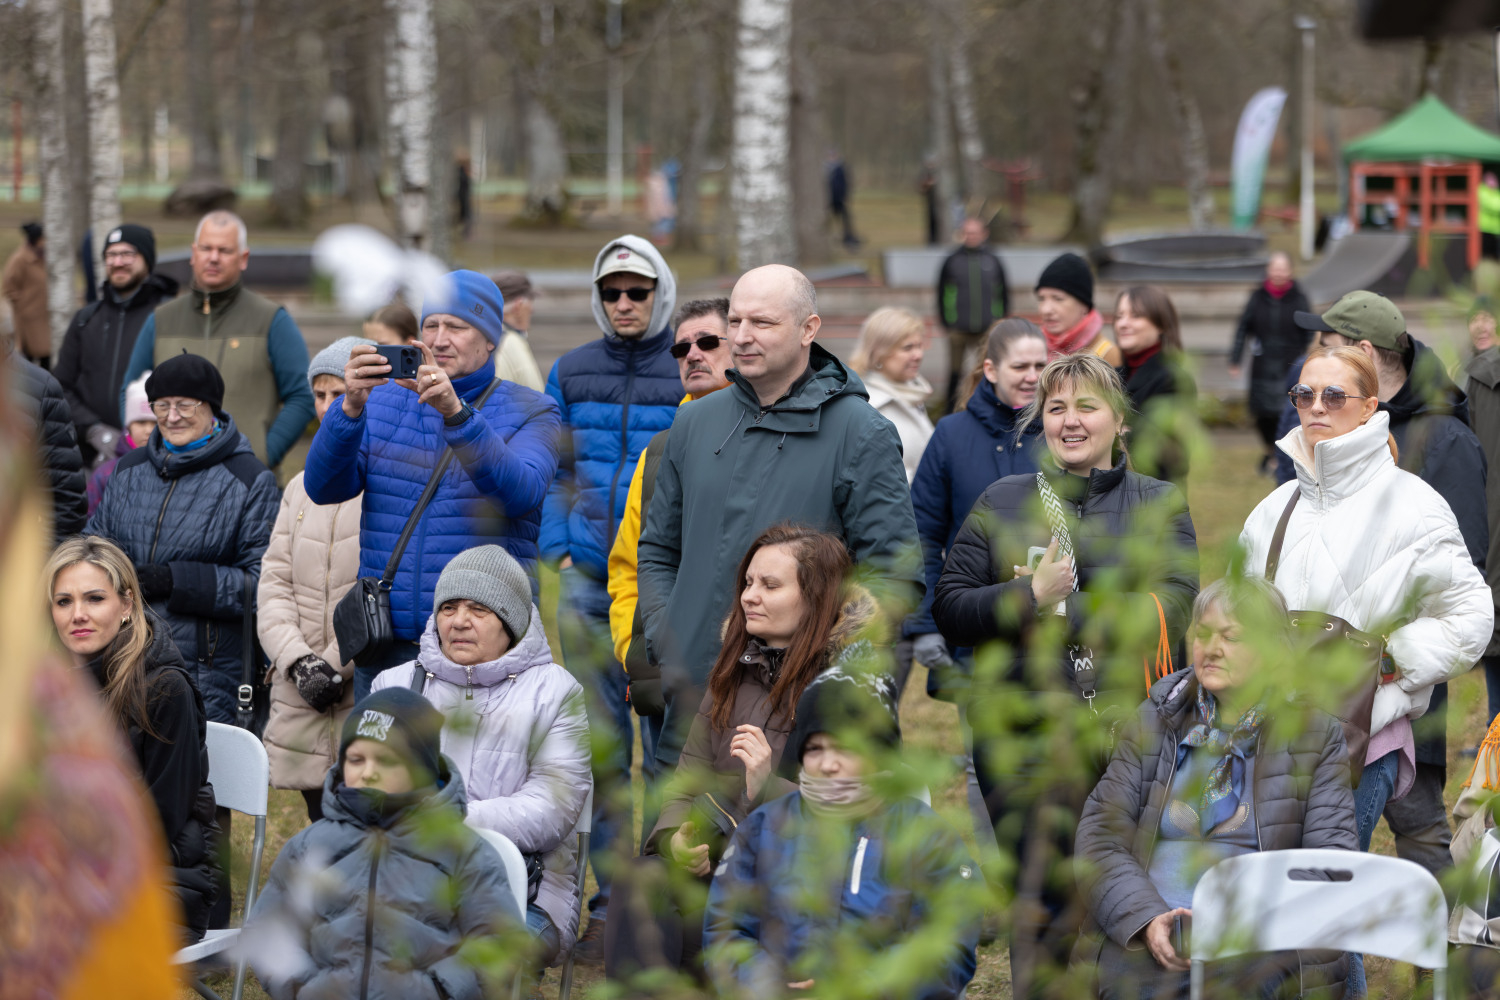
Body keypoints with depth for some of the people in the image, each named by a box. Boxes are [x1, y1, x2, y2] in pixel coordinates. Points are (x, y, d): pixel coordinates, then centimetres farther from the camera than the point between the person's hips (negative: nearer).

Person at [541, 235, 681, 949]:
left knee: (667, 742, -3)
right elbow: (552, 470, 16)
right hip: (589, 579, 3)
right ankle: (611, 900, 11)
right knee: (599, 743, 5)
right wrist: (559, 548, 5)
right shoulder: (571, 374, 11)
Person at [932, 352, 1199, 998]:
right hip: (1021, 733, 0)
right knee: (1043, 905, -2)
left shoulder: (1160, 505, 10)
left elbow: (1173, 608, -6)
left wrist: (1063, 613, -11)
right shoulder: (1000, 503, 14)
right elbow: (949, 610, 6)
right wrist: (1029, 598, -10)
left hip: (1128, 732, 0)